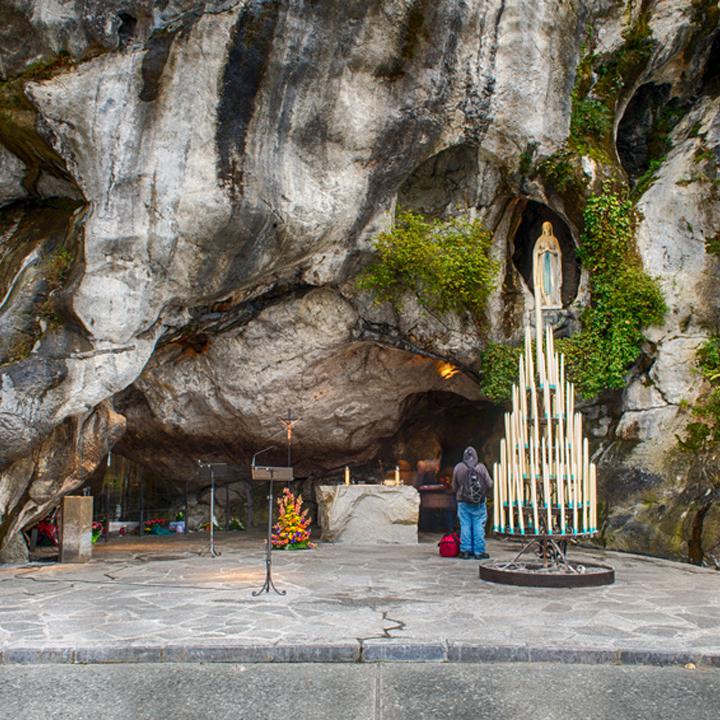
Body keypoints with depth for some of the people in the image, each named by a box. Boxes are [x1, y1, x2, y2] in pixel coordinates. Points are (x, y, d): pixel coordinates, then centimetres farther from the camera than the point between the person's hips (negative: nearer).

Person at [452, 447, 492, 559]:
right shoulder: (481, 467, -5)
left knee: (465, 525, 4)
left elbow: (454, 486, 4)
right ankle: (479, 551, 4)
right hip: (479, 502, -1)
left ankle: (465, 551, 5)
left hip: (463, 501, 1)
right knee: (479, 526, 3)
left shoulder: (458, 467, -2)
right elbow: (489, 484, -1)